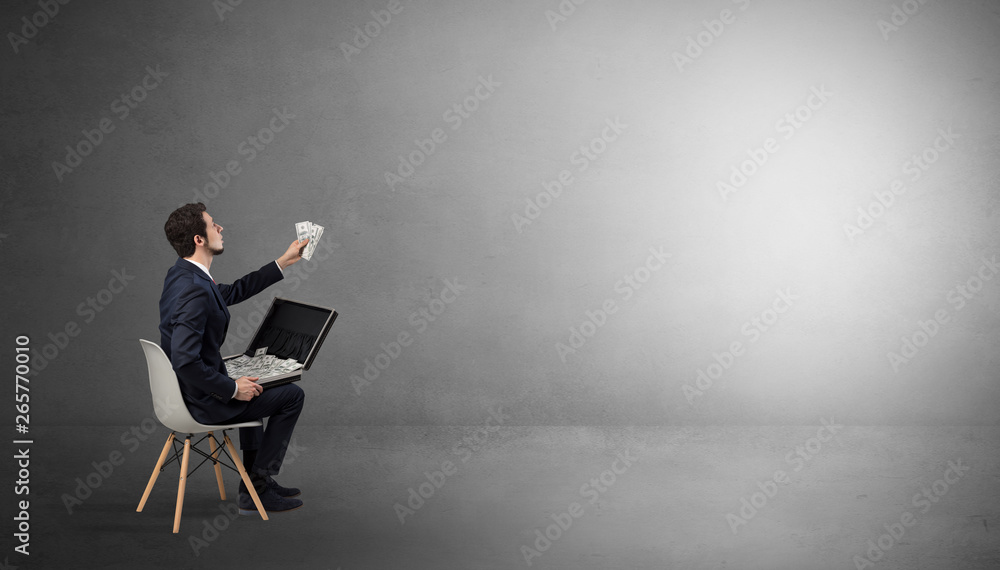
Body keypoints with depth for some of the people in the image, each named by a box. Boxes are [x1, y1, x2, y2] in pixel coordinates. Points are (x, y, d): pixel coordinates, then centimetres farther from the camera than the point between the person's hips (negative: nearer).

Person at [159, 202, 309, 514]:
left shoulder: (182, 273, 3)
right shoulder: (193, 290, -29)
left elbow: (232, 292, 20)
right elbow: (186, 362, -34)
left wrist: (284, 262, 21)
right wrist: (233, 389, -22)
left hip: (184, 389, 10)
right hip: (200, 401, -10)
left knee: (248, 389, 35)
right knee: (292, 395, 5)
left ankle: (254, 483, 37)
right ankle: (257, 488, 12)